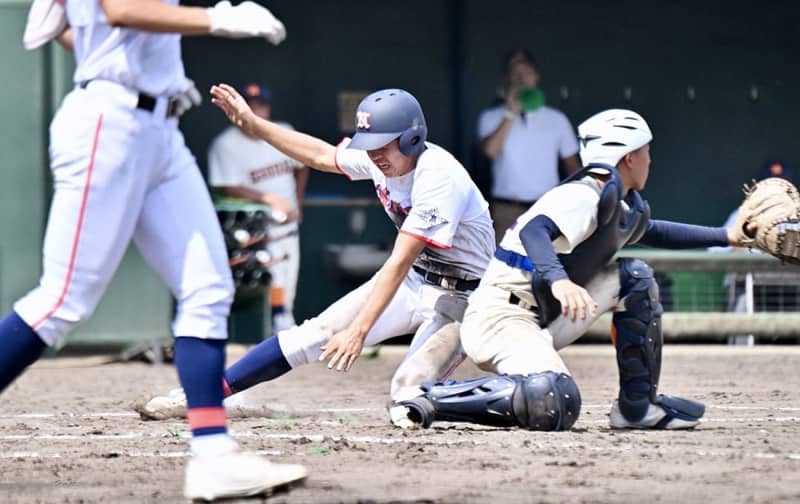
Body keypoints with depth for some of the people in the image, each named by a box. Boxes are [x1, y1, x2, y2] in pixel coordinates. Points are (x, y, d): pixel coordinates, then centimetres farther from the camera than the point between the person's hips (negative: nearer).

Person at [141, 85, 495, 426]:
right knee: (314, 335, -3)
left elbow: (399, 264, -33)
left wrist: (358, 331, -36)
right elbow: (321, 155, 14)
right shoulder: (381, 158, -6)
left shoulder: (438, 177, -29)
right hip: (413, 280, 7)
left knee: (408, 390, -28)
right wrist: (253, 124, 10)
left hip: (460, 297, -7)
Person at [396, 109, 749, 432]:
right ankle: (435, 400, -21)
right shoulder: (584, 197, -14)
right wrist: (559, 281, -51)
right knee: (554, 407, -33)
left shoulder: (623, 211, 16)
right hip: (500, 315, -10)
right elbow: (535, 231, -33)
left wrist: (726, 236, 33)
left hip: (540, 320, 10)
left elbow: (655, 233, 37)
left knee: (634, 278, 12)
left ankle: (638, 408, 13)